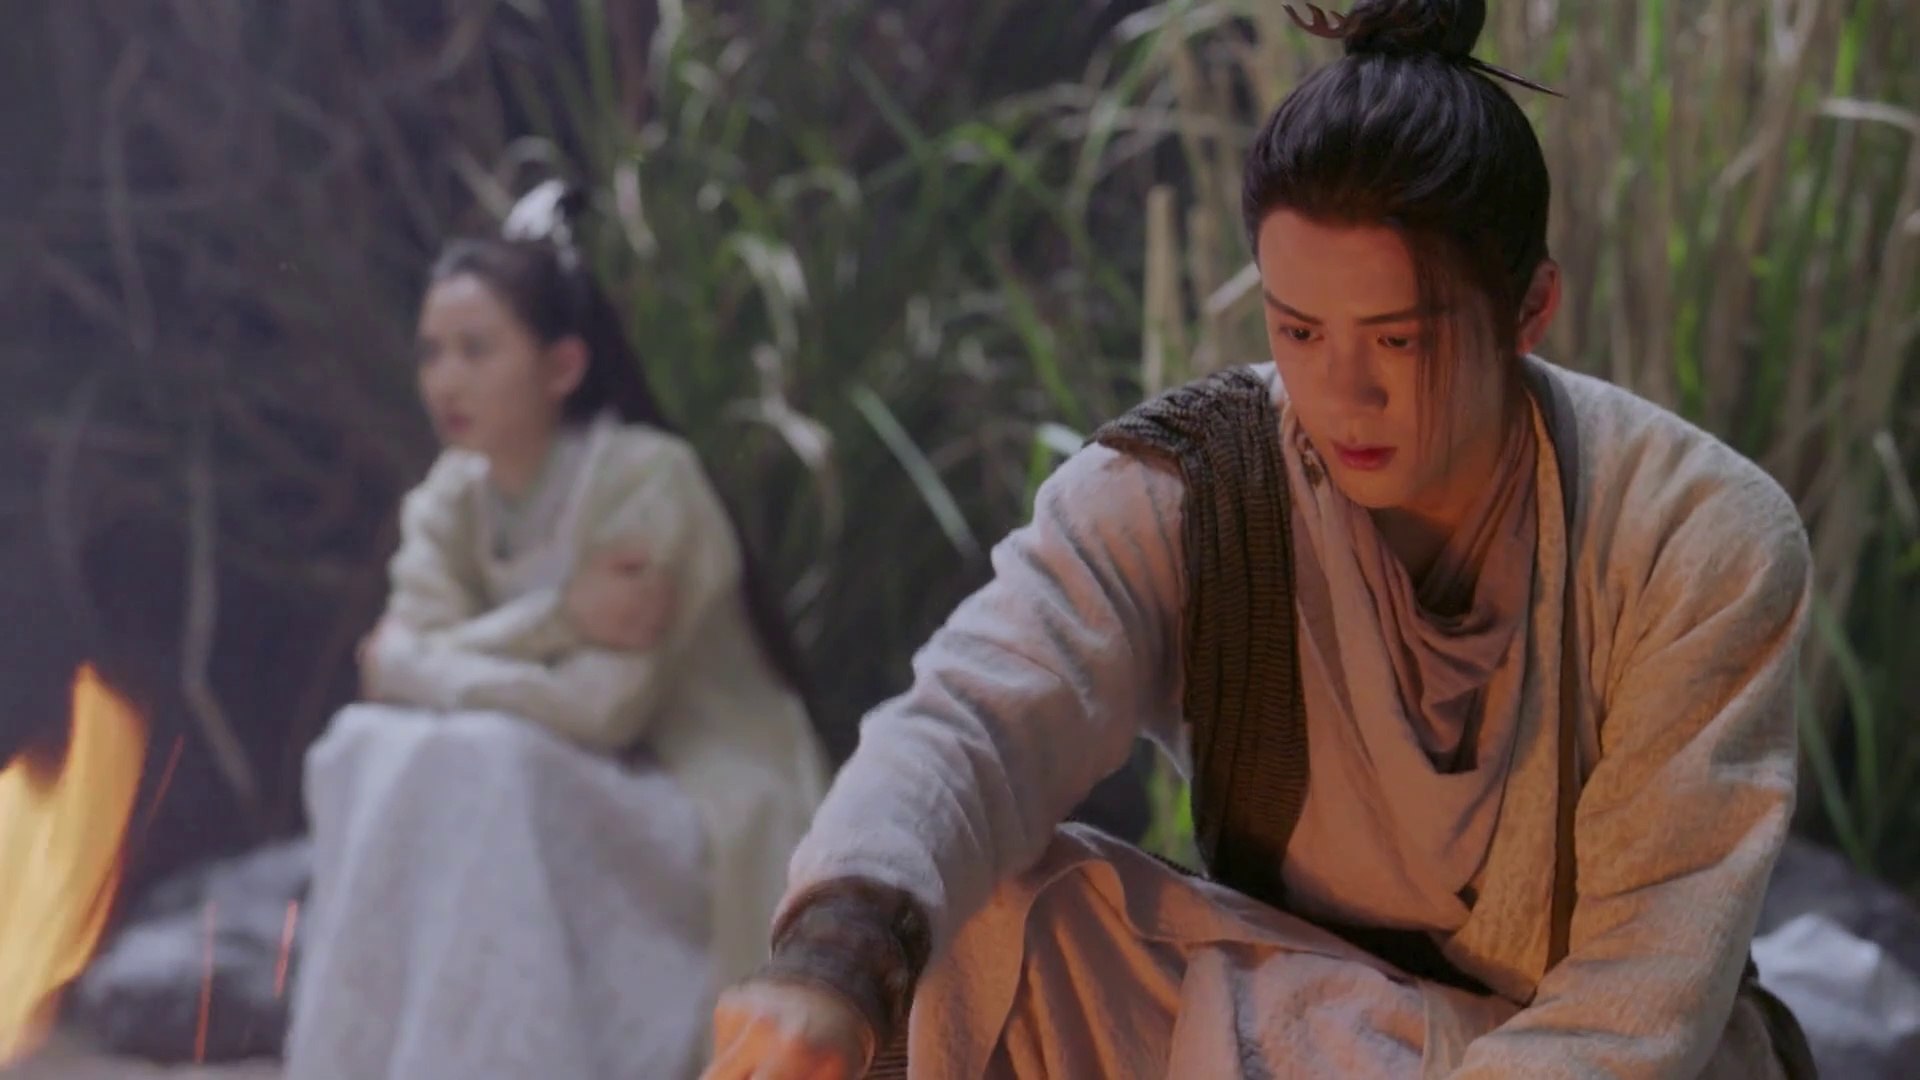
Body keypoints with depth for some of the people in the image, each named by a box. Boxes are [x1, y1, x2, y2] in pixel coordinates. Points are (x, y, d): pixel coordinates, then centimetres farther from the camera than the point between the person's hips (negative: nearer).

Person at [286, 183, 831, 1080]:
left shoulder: (646, 476, -18)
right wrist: (556, 618, -23)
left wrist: (441, 672, -13)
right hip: (564, 806, 6)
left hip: (708, 824, -6)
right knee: (367, 751, -17)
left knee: (474, 770, -29)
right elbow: (398, 667, -11)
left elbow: (604, 707, -22)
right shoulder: (446, 501, 2)